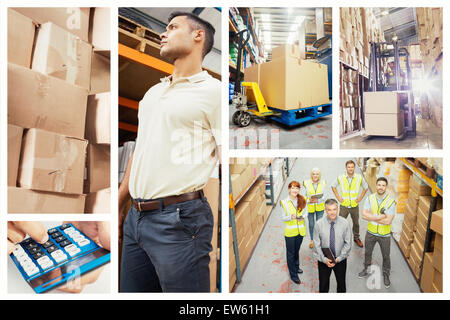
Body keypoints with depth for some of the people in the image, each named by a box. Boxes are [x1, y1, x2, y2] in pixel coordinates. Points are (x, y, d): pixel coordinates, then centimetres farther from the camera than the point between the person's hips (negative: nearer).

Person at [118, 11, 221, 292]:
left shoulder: (213, 91, -6)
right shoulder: (152, 93, 17)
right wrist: (118, 207, 20)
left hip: (179, 219, -7)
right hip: (136, 216, 7)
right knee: (131, 288, 18)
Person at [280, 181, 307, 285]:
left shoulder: (302, 200, -4)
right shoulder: (284, 202, -13)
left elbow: (305, 213, 7)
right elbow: (283, 217, -8)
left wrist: (302, 217, -15)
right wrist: (291, 217, -28)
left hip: (300, 230, 3)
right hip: (290, 232, -3)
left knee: (297, 250, 23)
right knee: (290, 253, 7)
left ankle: (296, 266, 47)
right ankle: (293, 275, 21)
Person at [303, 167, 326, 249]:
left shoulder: (323, 183, -7)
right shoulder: (307, 183, -10)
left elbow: (324, 196, -4)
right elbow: (305, 196, -2)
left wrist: (317, 200, -22)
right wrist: (309, 201, -21)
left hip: (320, 207, 1)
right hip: (310, 207, 0)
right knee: (311, 224, 12)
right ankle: (312, 240, 32)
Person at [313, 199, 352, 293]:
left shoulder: (344, 223, -13)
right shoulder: (319, 224, -15)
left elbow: (348, 243, -8)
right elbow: (317, 245, -9)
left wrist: (339, 258, -15)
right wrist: (324, 259, -17)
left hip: (340, 260, 1)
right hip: (323, 260, -1)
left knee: (341, 284, 23)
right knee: (323, 285, 17)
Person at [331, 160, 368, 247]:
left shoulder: (359, 178, -7)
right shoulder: (340, 178, -9)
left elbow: (365, 187, 8)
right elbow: (333, 186, 6)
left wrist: (360, 198, 0)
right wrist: (338, 197, -1)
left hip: (355, 205, 1)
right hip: (344, 205, -1)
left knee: (356, 223, 16)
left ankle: (356, 238, 36)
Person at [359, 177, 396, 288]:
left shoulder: (391, 201, -18)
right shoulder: (370, 198, -10)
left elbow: (388, 221, -25)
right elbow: (364, 215, -18)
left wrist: (371, 217, -21)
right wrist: (380, 217, -27)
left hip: (384, 235, -2)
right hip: (371, 232, 2)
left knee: (386, 256, 15)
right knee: (367, 253, 21)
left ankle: (386, 275, 38)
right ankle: (366, 270, 44)